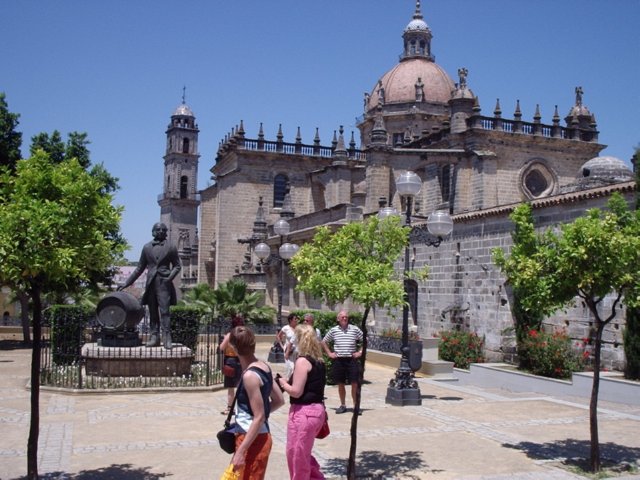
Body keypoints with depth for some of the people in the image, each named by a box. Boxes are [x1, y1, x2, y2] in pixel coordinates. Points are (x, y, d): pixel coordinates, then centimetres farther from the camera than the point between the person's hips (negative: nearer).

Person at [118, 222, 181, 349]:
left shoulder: (170, 248, 6)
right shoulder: (147, 247, 13)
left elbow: (177, 266, 9)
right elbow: (140, 268, 17)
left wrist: (170, 277, -10)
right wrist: (126, 283, 14)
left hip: (164, 283, -3)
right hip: (151, 284, 3)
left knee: (164, 311, -10)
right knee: (153, 313, 5)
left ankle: (167, 338, -11)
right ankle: (154, 336, 10)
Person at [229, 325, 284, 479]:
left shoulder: (249, 376, -22)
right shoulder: (263, 367, 3)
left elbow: (259, 418, -22)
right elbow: (279, 400, 13)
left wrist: (241, 451, -21)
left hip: (253, 440, -9)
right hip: (260, 437, 9)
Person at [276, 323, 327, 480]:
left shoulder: (302, 361, -17)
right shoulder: (318, 361, 8)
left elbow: (296, 391, -19)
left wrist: (282, 382, -1)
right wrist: (288, 381, 10)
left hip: (303, 412, -9)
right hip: (317, 410, 9)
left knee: (296, 455, 8)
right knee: (302, 453, 23)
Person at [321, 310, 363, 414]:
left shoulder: (355, 329, 2)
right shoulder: (333, 330, 5)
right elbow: (324, 342, 16)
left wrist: (360, 352, 1)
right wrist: (329, 353, 7)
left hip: (352, 360, -1)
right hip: (338, 360, 1)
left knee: (354, 383, -3)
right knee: (340, 384, 8)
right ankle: (343, 405, 19)